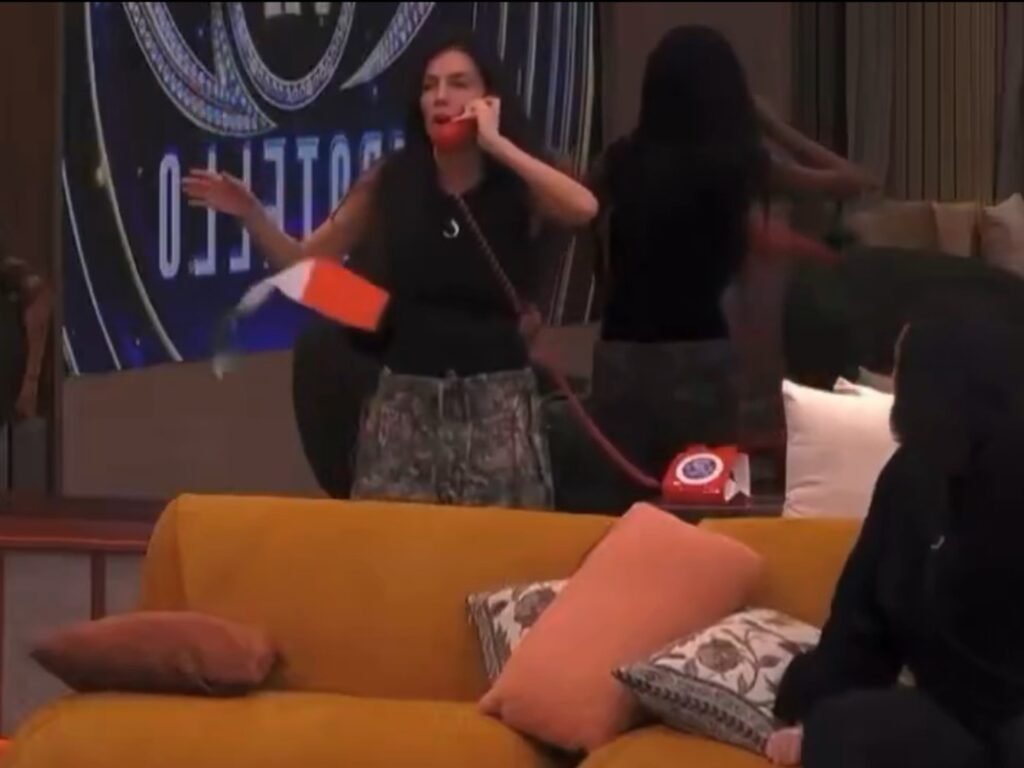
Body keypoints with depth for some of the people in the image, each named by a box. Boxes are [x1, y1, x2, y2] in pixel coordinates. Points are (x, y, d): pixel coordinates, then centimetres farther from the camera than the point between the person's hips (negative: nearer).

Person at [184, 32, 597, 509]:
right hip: (406, 401, 2)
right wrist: (250, 214, -7)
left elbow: (583, 209, -24)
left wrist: (496, 144, -19)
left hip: (496, 401, -1)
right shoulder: (389, 182, 3)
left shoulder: (518, 189, -1)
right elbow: (302, 264, 10)